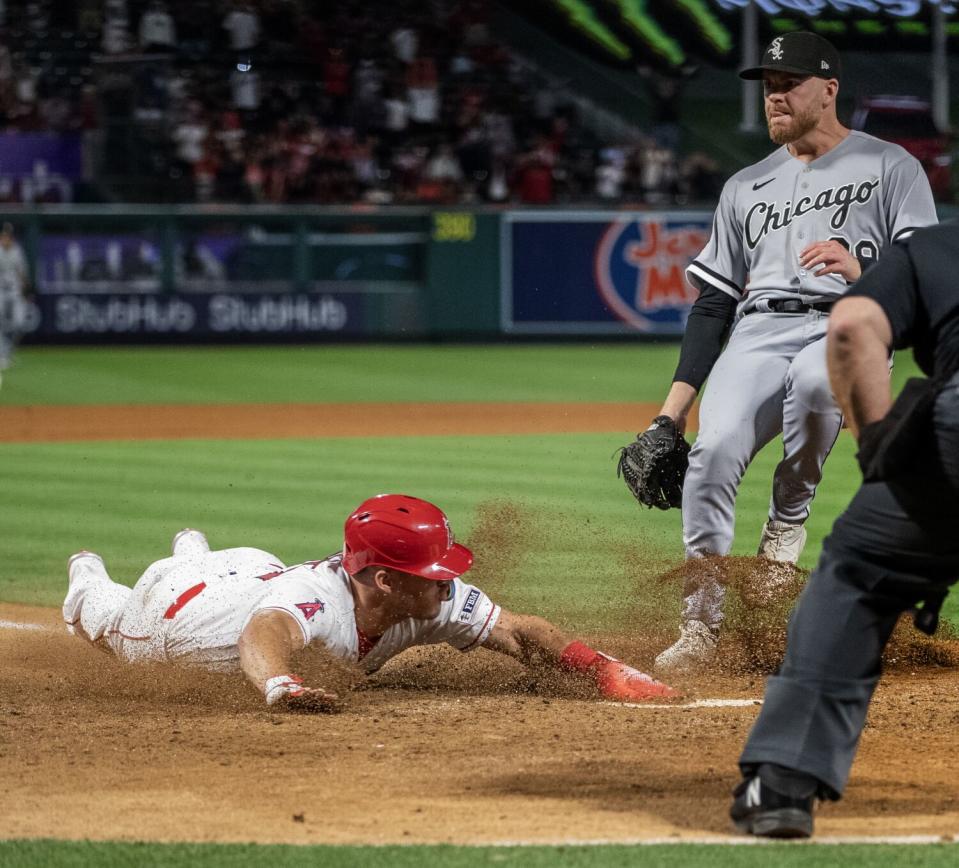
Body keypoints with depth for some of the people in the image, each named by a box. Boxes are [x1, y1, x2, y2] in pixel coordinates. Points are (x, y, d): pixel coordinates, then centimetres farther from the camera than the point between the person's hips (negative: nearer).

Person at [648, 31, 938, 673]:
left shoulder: (891, 167, 10)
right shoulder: (747, 187, 24)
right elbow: (713, 303, 21)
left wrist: (860, 269, -22)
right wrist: (674, 407, 10)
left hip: (849, 328, -4)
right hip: (758, 331, 4)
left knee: (814, 379, -41)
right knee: (715, 448, -26)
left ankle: (789, 518, -16)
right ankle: (702, 624, -19)